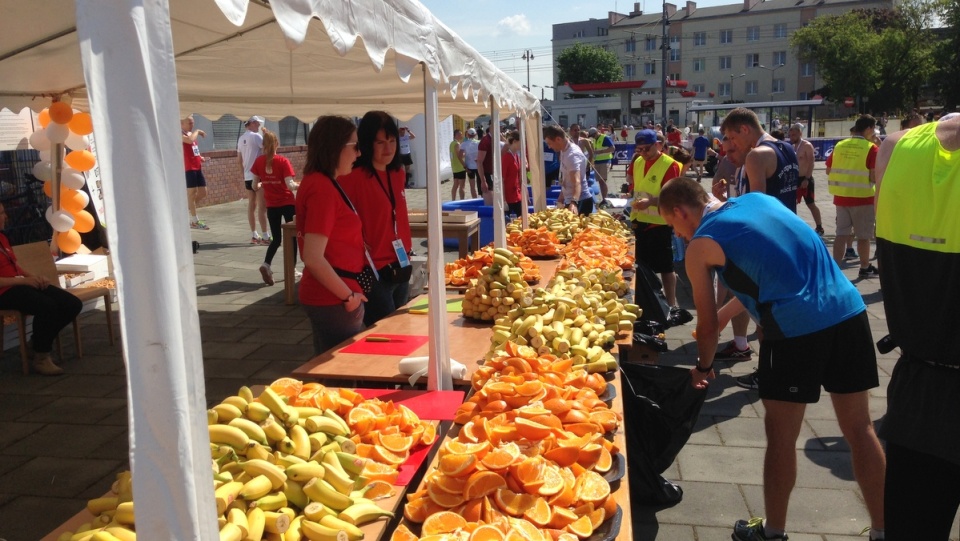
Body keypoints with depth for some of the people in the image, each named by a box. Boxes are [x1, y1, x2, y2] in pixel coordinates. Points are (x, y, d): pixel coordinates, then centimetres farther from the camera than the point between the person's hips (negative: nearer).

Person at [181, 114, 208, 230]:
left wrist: (200, 157, 10)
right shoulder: (180, 135, -9)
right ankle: (194, 221, 0)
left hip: (197, 167, 9)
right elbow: (190, 140, -31)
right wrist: (197, 132, -14)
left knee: (203, 192, 8)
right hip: (189, 168, -9)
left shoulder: (191, 134, 18)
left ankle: (187, 206, 26)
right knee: (192, 192, -4)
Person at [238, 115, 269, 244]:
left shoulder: (241, 139, 13)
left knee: (251, 205, 11)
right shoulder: (256, 136, -10)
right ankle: (265, 236, -7)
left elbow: (240, 160, 17)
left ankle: (254, 235, 15)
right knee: (262, 206, -6)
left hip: (248, 176, 8)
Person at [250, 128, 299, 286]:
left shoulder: (258, 161, -1)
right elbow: (290, 185, -18)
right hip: (287, 203, -3)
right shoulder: (283, 161, -11)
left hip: (271, 205, 3)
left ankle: (266, 264, -9)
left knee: (276, 238, 13)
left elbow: (255, 186, 3)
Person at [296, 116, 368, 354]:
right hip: (333, 301, -9)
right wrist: (348, 296, -15)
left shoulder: (320, 182, 9)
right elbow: (313, 258, -25)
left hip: (330, 297, 9)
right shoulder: (323, 189, -19)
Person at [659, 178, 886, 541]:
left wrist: (704, 367, 26)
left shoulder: (699, 246, 1)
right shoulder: (757, 200, 19)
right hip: (849, 309, 7)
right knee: (859, 429, 16)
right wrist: (726, 313, 33)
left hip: (796, 328, -6)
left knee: (781, 437, 10)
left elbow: (707, 325, 7)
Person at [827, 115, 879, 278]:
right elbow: (874, 177, -16)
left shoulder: (839, 146, 4)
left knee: (842, 234, 8)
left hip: (841, 196, 5)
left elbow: (828, 170, 11)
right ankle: (865, 268, 24)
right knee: (863, 235, 10)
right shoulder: (871, 148, -11)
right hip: (862, 197, -4)